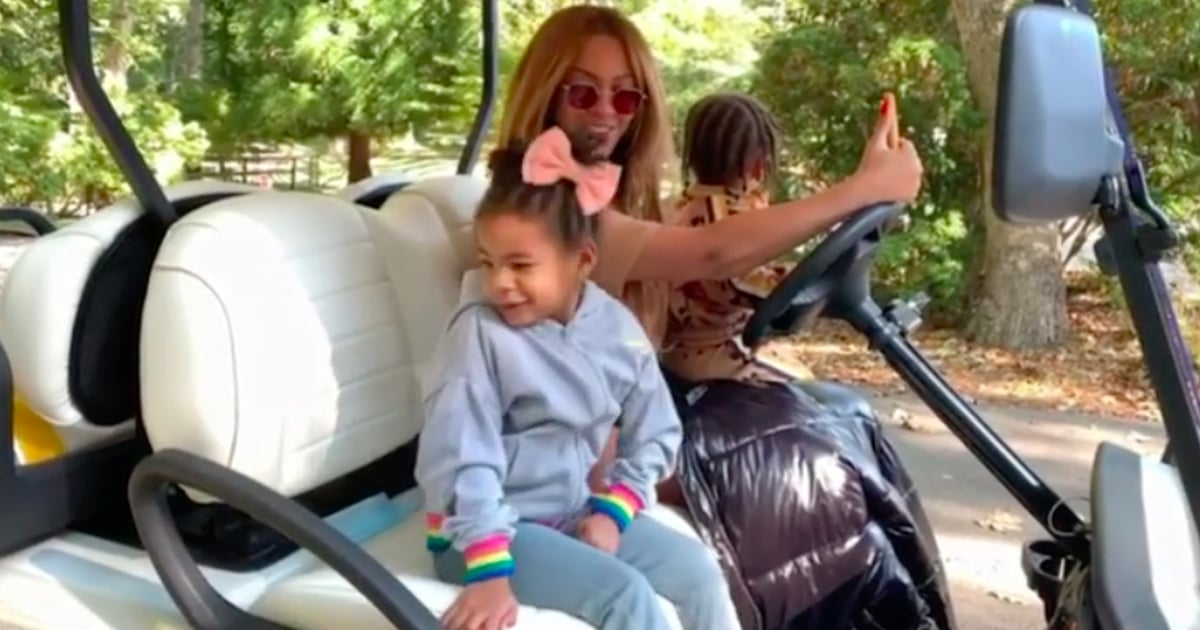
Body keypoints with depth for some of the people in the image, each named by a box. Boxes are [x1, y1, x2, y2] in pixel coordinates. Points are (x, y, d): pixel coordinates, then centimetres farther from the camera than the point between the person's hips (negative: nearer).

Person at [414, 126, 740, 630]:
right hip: (492, 528, -6)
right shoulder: (480, 331, -17)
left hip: (576, 513, 6)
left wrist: (613, 510, -6)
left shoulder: (616, 328, -3)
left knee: (698, 569, -4)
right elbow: (462, 460, -22)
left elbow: (655, 436, 7)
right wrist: (489, 569, -28)